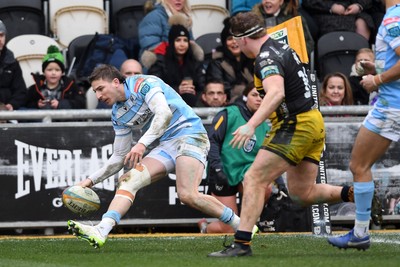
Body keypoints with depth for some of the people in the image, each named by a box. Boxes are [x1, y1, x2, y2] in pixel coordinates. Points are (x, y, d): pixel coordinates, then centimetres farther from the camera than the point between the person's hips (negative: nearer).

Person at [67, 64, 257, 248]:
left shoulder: (143, 84, -8)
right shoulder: (118, 115, 14)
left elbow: (164, 114, -23)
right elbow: (120, 157, 19)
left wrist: (142, 143, -31)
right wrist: (92, 180, 12)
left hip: (189, 134, -8)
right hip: (166, 145, 8)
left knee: (188, 195, -26)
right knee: (128, 180, -14)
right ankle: (101, 231, -28)